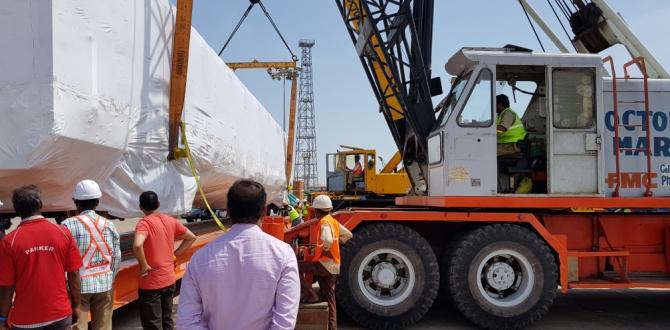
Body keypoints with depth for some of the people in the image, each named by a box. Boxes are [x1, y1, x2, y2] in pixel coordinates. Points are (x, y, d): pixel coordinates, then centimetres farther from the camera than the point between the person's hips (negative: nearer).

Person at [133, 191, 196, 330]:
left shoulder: (144, 223, -16)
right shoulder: (171, 221, 4)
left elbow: (137, 245, -35)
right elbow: (191, 238, 14)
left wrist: (144, 265, -20)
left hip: (151, 283, -6)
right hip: (169, 280, 6)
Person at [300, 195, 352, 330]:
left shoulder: (324, 222, -16)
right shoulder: (333, 221, 12)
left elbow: (327, 240, -33)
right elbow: (348, 235, 22)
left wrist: (325, 250, -16)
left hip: (326, 264, -10)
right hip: (333, 266, 10)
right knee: (329, 300, 15)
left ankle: (311, 295, -8)